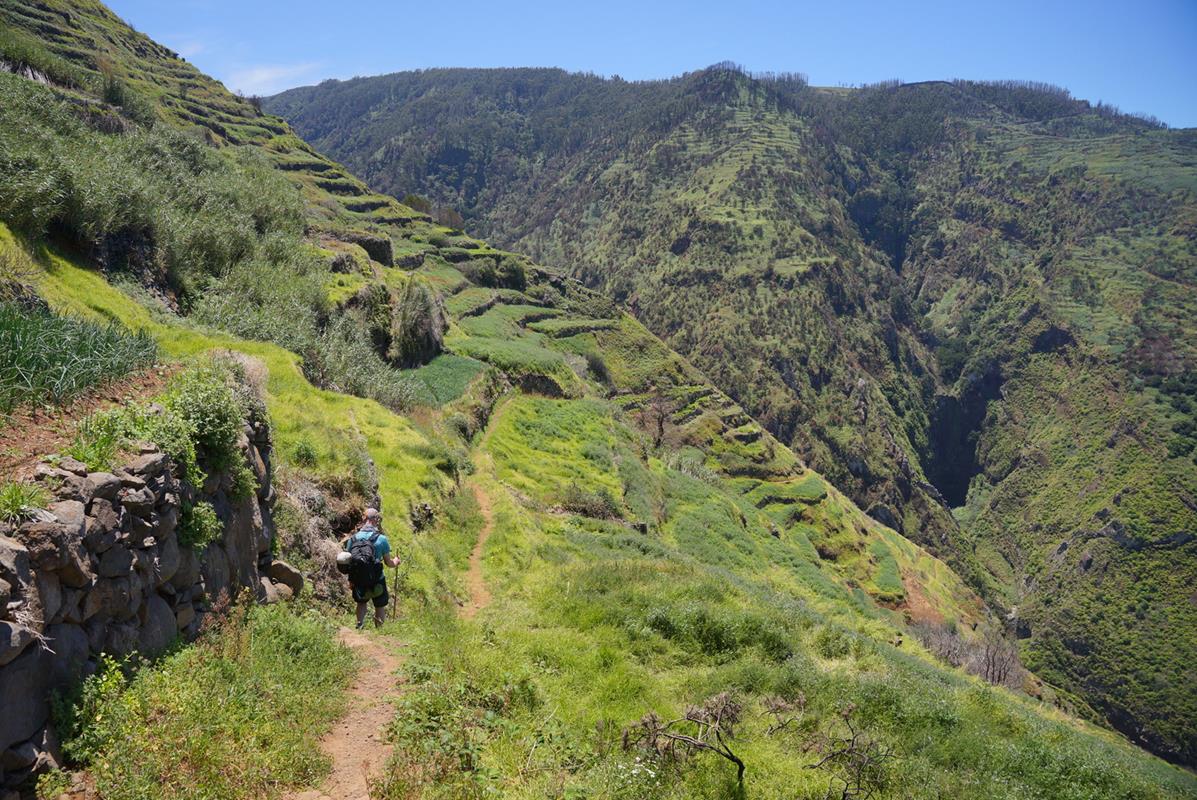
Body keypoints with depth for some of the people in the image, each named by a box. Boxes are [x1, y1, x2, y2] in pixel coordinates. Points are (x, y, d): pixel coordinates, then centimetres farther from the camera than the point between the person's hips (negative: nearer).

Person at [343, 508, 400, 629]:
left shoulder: (353, 538, -5)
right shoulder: (381, 538, -14)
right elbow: (388, 562, -5)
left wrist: (350, 579, 14)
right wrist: (395, 562, 18)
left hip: (358, 581, 3)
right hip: (377, 581, -3)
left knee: (361, 603, 28)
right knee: (380, 606, 18)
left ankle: (360, 624, 13)